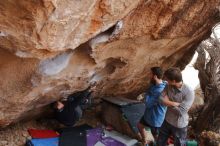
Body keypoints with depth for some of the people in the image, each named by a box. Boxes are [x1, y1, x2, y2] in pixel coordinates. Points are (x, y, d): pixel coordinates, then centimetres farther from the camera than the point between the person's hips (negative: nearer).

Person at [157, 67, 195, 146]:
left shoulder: (189, 92, -28)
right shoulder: (168, 87, -10)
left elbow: (180, 111, -28)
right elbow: (161, 99, -15)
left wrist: (168, 103, -16)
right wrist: (175, 104, -27)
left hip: (179, 126, -5)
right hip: (167, 121, 5)